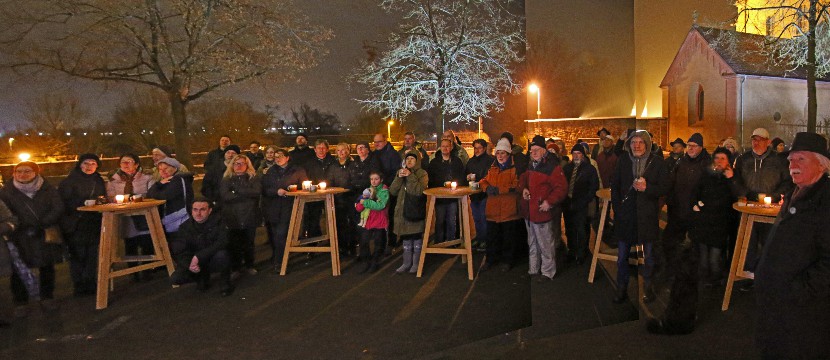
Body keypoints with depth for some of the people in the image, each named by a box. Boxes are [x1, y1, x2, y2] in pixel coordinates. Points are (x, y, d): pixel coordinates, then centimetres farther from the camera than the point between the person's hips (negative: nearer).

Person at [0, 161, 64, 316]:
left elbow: (58, 209, -5)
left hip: (46, 235, 1)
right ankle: (20, 302, 13)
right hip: (20, 238, -1)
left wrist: (41, 225, -18)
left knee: (47, 267, 10)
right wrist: (25, 227, -18)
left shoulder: (48, 189, 2)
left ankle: (47, 297, 27)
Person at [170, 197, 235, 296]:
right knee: (175, 279, -20)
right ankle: (203, 277, 12)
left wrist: (199, 256, -35)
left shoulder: (218, 222, -16)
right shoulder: (185, 227, -5)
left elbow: (221, 243, -29)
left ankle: (227, 283, -8)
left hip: (213, 261, -3)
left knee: (221, 254, -37)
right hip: (194, 263, 3)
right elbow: (180, 252, -8)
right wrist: (189, 264, -30)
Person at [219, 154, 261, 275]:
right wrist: (247, 195, -12)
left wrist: (237, 190, -14)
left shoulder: (253, 178, 6)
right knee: (234, 244, 2)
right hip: (233, 217, 0)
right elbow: (224, 196, -11)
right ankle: (235, 267, 18)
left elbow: (257, 191, -13)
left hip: (249, 216, 1)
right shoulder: (226, 179, 5)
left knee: (249, 242, 11)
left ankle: (249, 265, 27)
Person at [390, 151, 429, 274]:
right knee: (406, 237, 9)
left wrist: (410, 176, -19)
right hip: (403, 209, 4)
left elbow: (419, 191, -17)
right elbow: (392, 191, 3)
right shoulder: (400, 172, 12)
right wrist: (399, 178, -10)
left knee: (417, 237, 1)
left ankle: (416, 263, 11)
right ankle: (407, 262, 19)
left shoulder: (422, 174, -2)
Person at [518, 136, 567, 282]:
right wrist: (523, 188, 5)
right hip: (529, 212, 8)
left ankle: (548, 272, 17)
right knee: (532, 244, 21)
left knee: (545, 245, 2)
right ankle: (533, 269, 35)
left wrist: (549, 202, -25)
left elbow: (561, 188, -18)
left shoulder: (552, 167, -14)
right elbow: (523, 179, 26)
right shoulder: (530, 167, 10)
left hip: (543, 213, -8)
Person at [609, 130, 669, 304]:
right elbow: (614, 186, 7)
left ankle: (647, 288, 27)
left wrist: (647, 188, -19)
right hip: (625, 216, 1)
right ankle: (622, 289, 19)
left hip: (648, 216, -1)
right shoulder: (622, 161, 3)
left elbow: (665, 188, -2)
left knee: (648, 256, 12)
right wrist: (617, 209, 1)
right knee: (622, 256, 7)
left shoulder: (657, 162, -2)